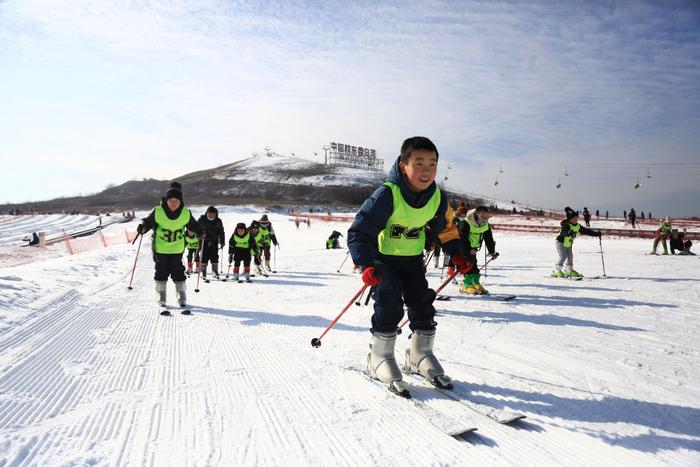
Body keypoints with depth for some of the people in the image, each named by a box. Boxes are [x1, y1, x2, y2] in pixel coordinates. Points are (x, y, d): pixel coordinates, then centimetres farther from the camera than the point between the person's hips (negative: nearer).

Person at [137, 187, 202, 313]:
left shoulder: (186, 214, -9)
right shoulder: (158, 212, -15)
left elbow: (193, 225, 8)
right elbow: (149, 221, -5)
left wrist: (201, 233, -1)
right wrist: (143, 227, -24)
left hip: (177, 249, 1)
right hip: (160, 248, -1)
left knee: (178, 274, 3)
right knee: (161, 274, 3)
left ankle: (182, 301, 13)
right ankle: (161, 302, 12)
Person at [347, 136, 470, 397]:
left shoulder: (437, 197, -12)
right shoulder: (387, 195, -29)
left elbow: (446, 229, 8)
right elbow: (360, 231, -29)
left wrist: (457, 256, 2)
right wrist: (366, 265, -41)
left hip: (412, 258, 5)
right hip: (383, 257, -5)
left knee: (423, 303, 4)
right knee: (389, 305, -13)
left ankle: (420, 356, 23)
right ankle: (380, 359, 6)